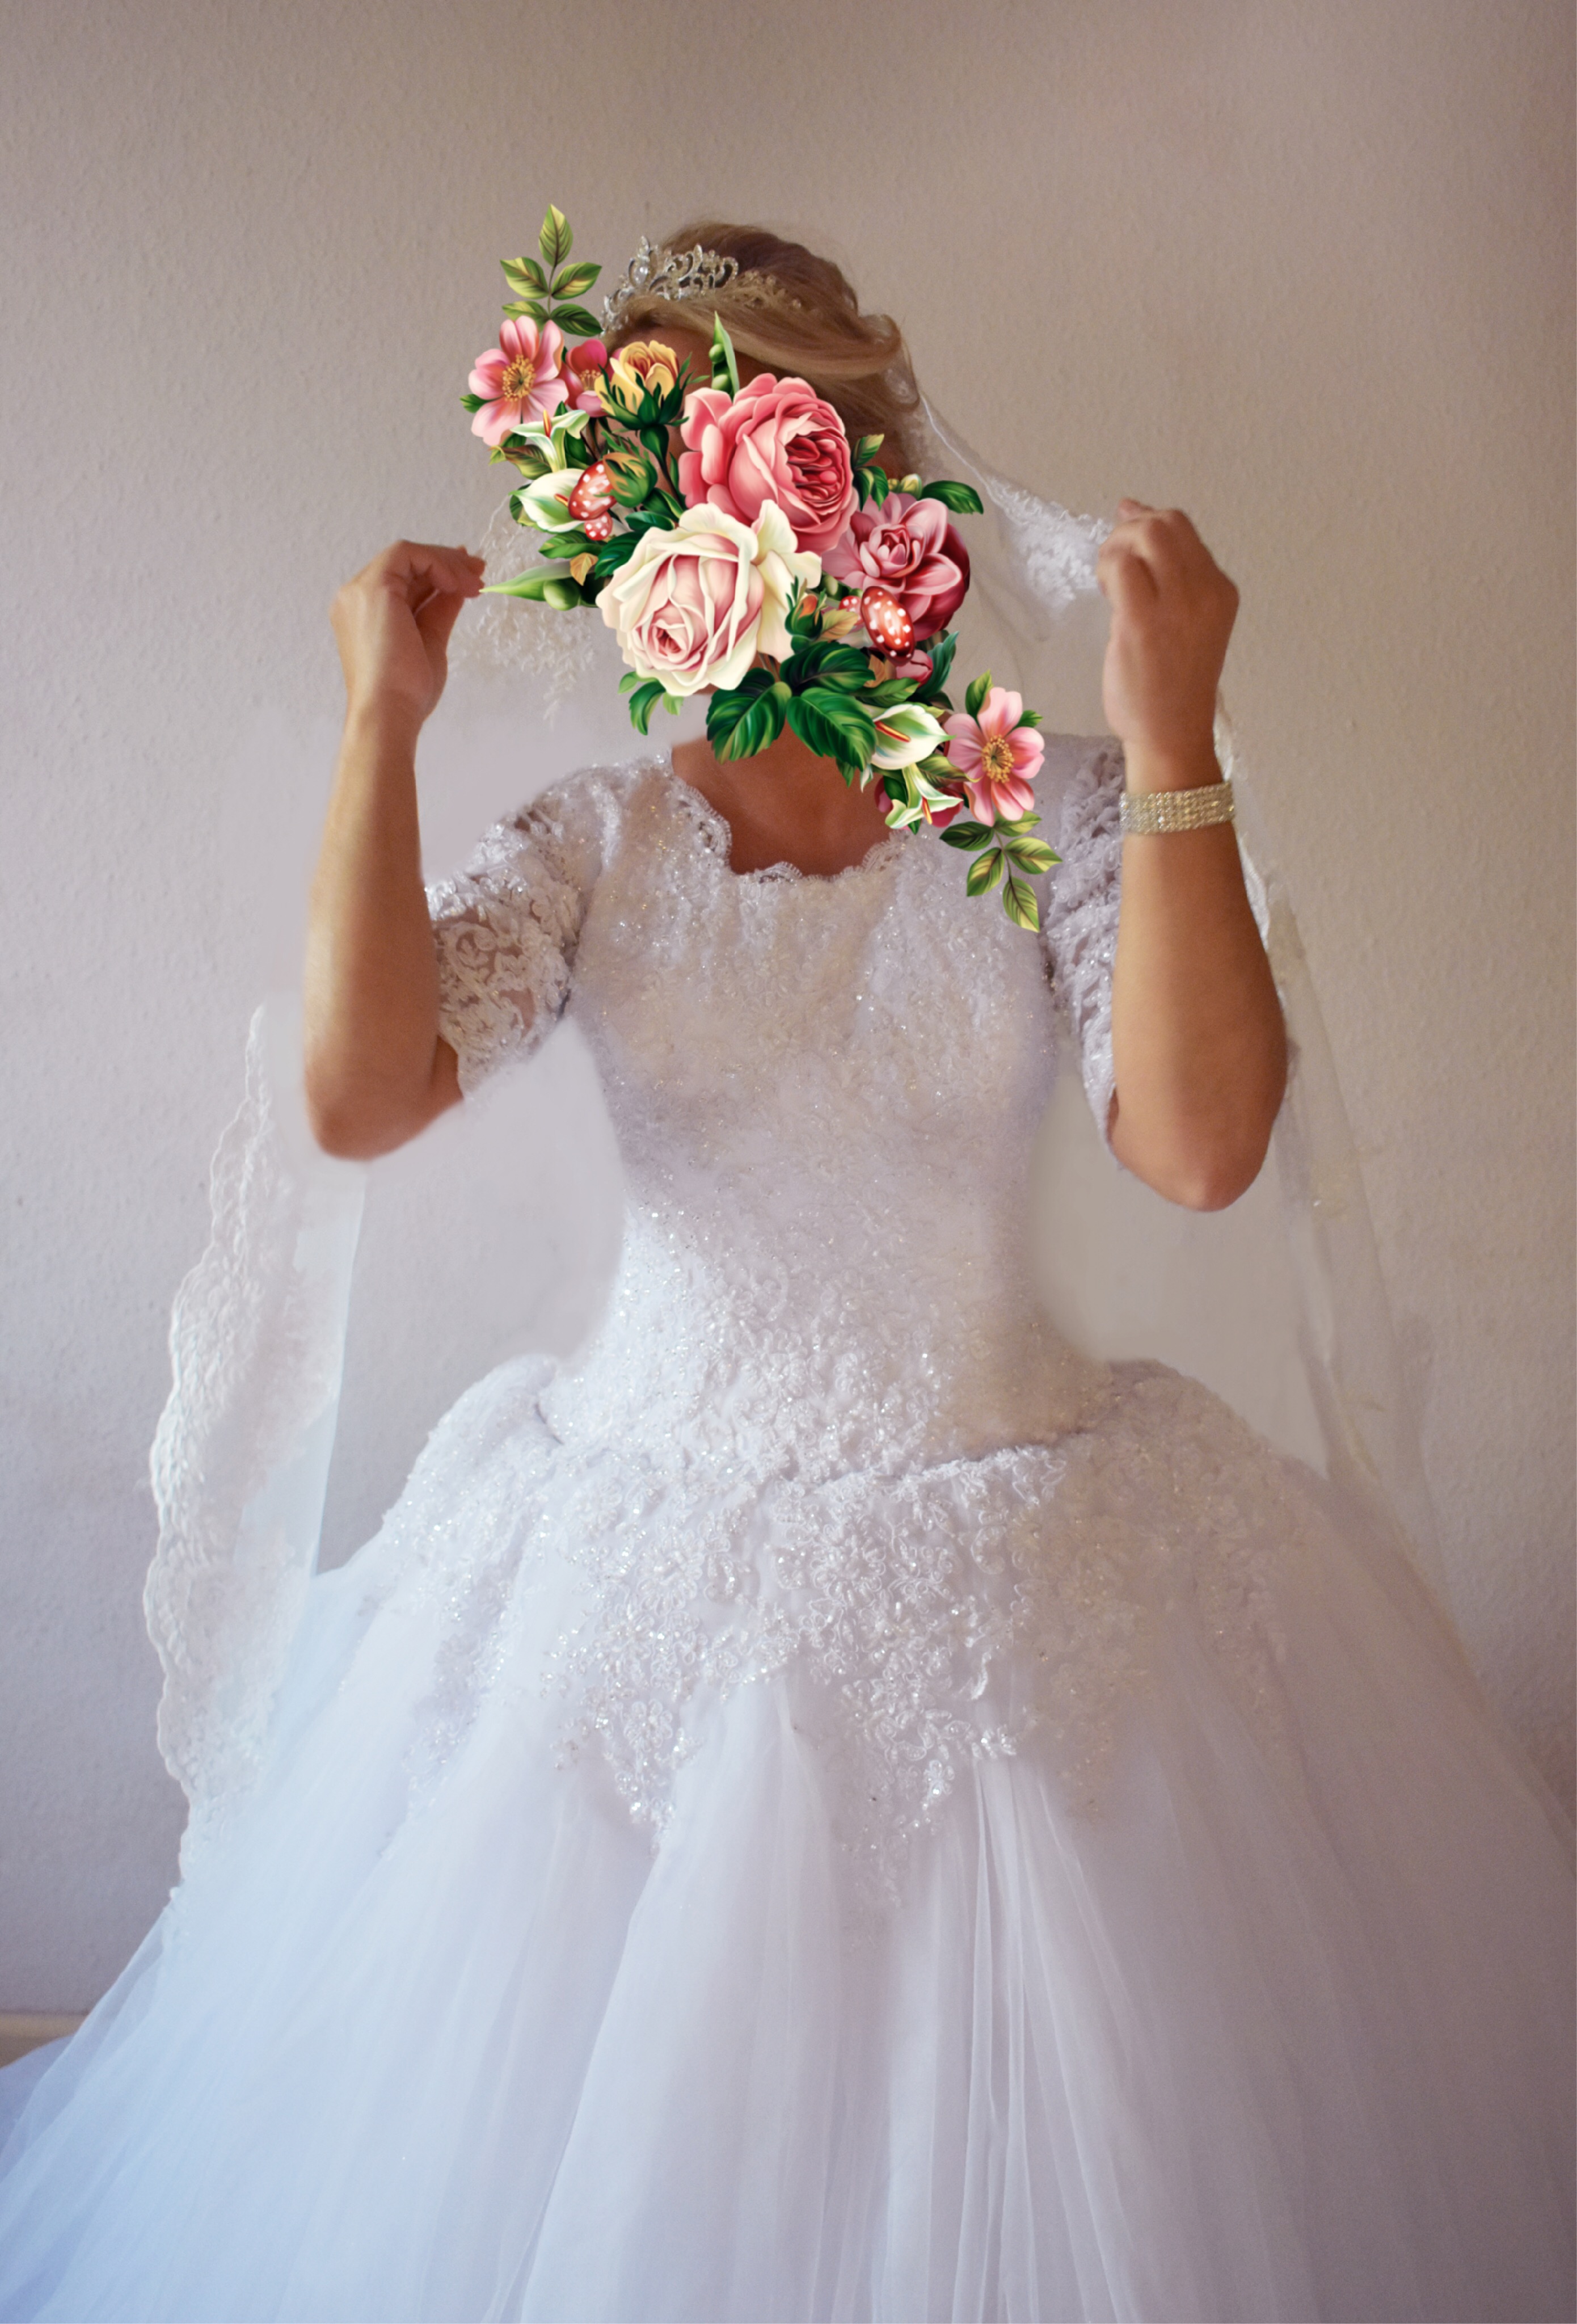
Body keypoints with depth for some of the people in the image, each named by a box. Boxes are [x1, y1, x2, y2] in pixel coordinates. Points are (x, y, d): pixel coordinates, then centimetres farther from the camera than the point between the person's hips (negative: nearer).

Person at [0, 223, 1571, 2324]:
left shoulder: (1050, 805, -4)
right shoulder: (596, 842, 0)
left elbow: (1201, 1145, -19)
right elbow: (362, 1093, -16)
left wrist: (1172, 739, -20)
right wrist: (380, 723, -11)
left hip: (1012, 1576, -1)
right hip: (642, 1575, 1)